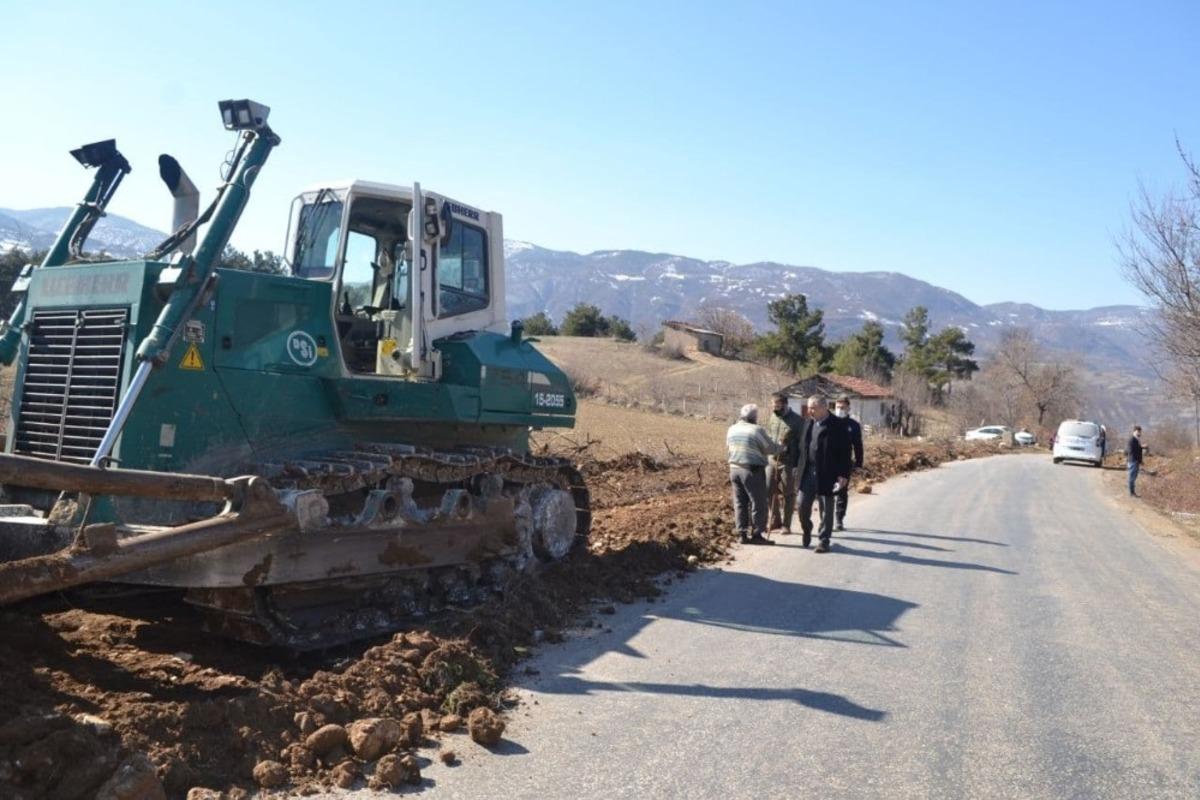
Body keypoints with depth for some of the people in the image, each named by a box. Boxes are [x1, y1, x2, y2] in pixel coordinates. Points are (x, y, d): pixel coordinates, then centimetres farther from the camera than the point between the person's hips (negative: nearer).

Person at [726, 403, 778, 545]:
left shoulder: (732, 429, 3)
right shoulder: (757, 430, -15)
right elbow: (771, 449, -7)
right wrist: (781, 448, 14)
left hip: (734, 468, 6)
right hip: (753, 470, -6)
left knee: (740, 503, 12)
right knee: (758, 504, 5)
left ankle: (742, 533, 15)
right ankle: (756, 535, 9)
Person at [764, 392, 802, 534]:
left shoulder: (797, 421, -9)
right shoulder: (772, 417, 8)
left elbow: (801, 444, -8)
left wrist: (797, 465, -12)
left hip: (787, 463, -5)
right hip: (771, 460, 5)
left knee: (787, 494, 3)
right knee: (769, 492, 6)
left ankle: (786, 525, 13)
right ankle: (774, 522, 20)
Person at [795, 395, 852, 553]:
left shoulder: (838, 425, -8)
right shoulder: (807, 423, 8)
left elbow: (845, 452, -9)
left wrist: (843, 475, -13)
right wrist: (797, 466, 10)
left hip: (827, 474, -4)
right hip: (808, 472, 5)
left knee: (826, 508, 4)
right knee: (803, 504, 4)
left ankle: (824, 540, 14)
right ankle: (806, 531, 30)